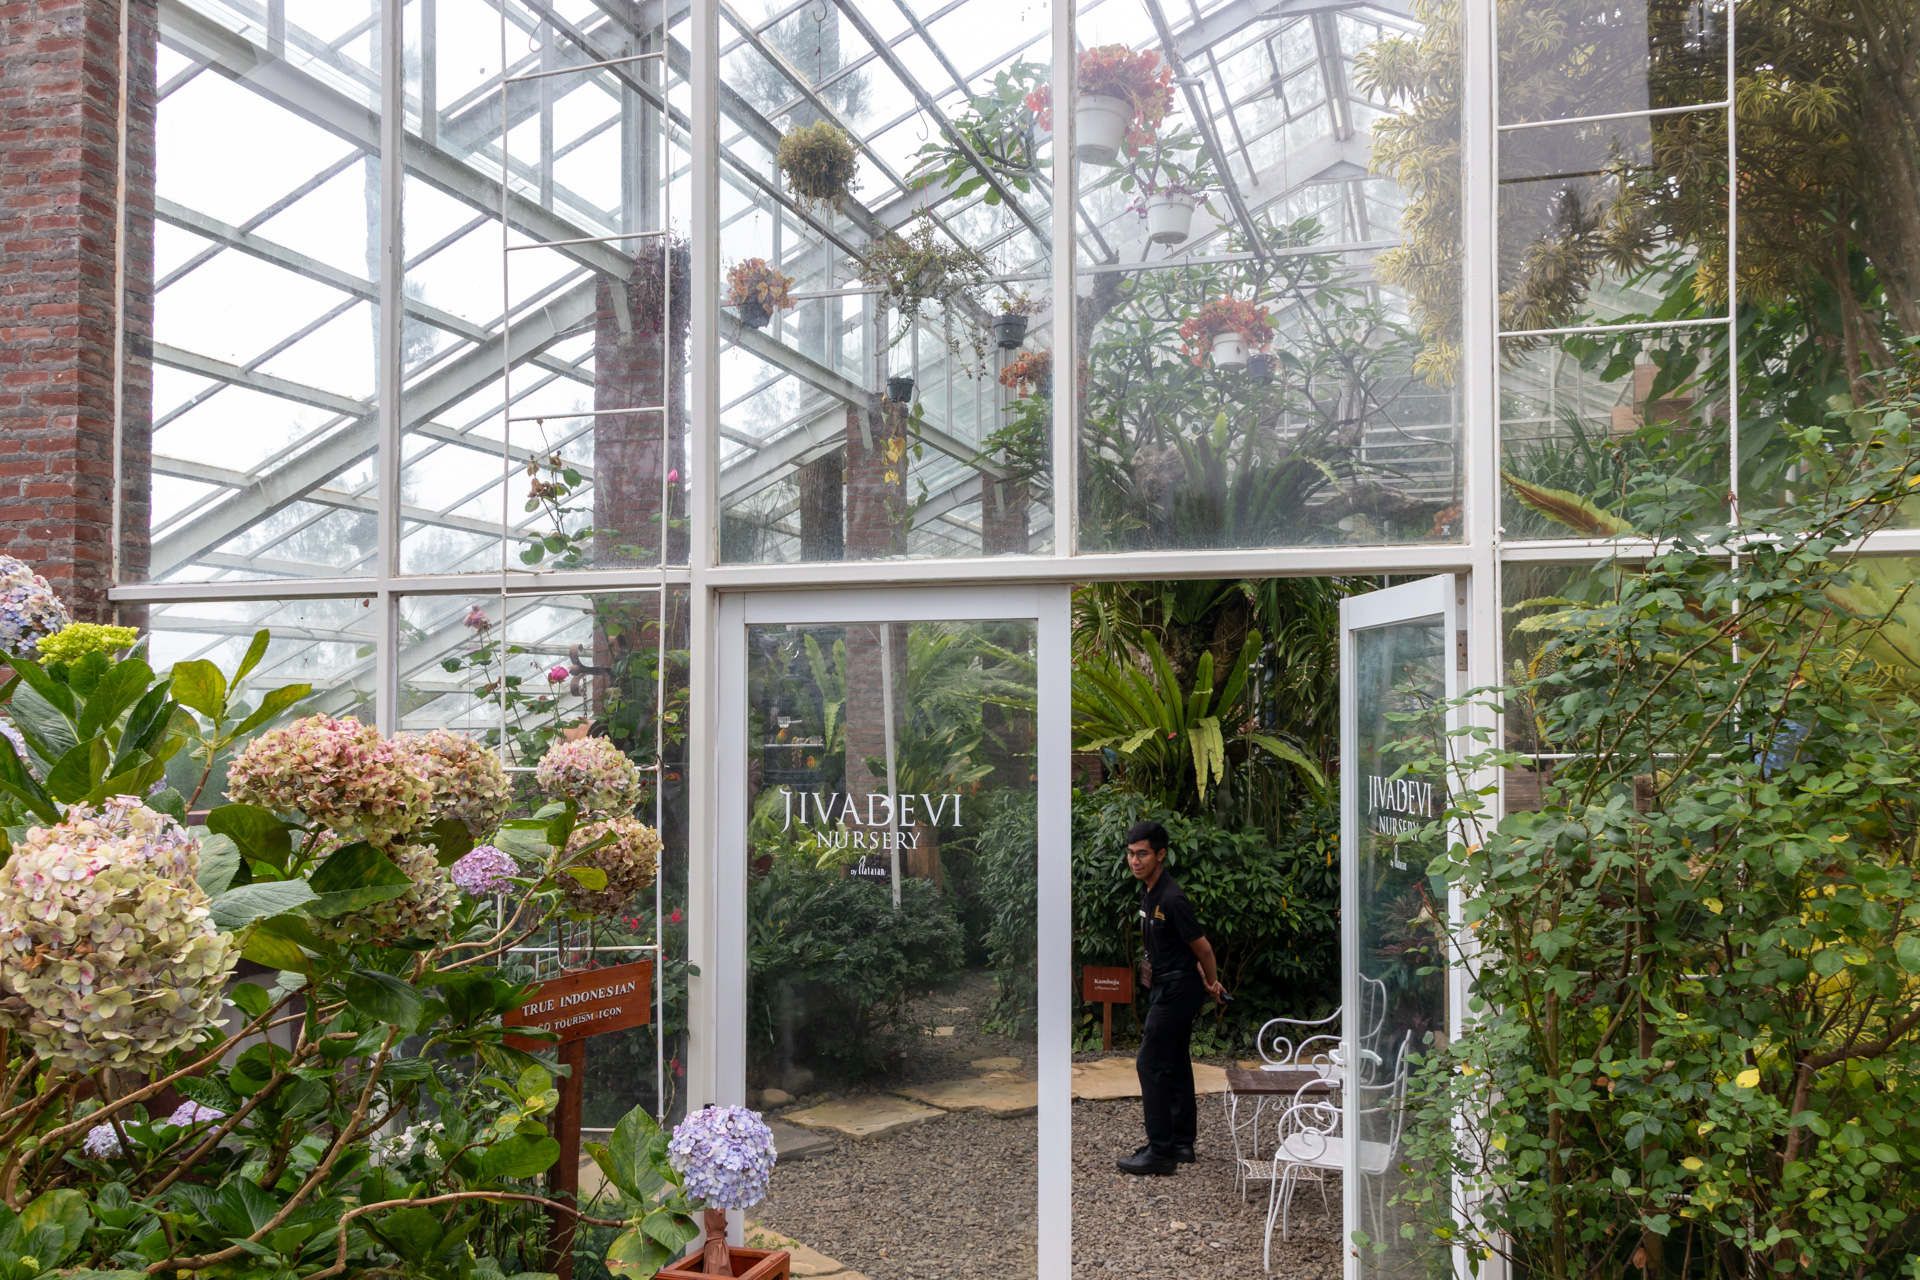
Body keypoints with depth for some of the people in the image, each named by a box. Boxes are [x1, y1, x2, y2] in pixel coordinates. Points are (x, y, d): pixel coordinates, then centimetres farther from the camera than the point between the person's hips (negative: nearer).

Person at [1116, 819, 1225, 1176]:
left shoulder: (1171, 898, -23)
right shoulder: (1148, 892, 7)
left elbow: (1201, 946, -16)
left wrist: (1211, 983, 0)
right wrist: (1207, 982, 18)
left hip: (1176, 989, -10)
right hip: (1166, 986, 10)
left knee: (1151, 1064, -7)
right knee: (1175, 1064, 14)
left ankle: (1161, 1152, -3)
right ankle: (1182, 1144, 23)